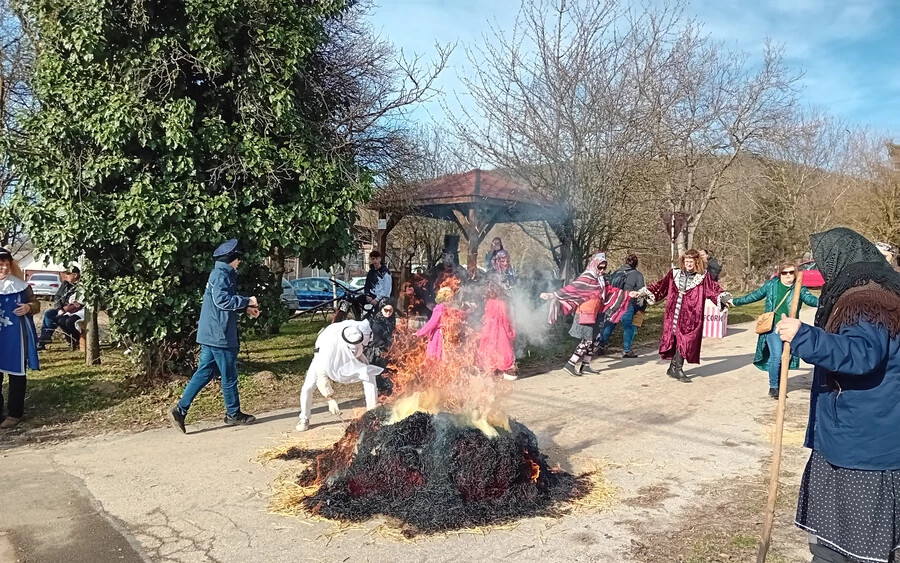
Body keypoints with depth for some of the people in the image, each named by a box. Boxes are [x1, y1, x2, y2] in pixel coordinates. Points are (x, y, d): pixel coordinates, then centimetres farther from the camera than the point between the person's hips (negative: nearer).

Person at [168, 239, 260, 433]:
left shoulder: (224, 274, 17)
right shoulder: (221, 275, -15)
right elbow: (222, 300, -27)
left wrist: (245, 308, 13)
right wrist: (247, 301, -18)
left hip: (212, 334, 10)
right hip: (219, 335, -10)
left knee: (204, 373, 10)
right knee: (229, 376, 4)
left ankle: (180, 410, 7)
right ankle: (233, 414, 17)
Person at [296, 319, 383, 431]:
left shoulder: (363, 329, -35)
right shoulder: (330, 343, -45)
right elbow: (321, 375, -40)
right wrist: (330, 400, -42)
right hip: (324, 360, -3)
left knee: (369, 375, -14)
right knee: (308, 387, -15)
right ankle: (304, 418, 9)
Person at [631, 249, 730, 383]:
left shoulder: (703, 278, 2)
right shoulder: (674, 274, 9)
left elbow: (715, 290, -7)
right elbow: (660, 287, 14)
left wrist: (725, 298, -26)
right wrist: (641, 292, 13)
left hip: (689, 317, -2)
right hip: (673, 315, 2)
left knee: (684, 341, -3)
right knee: (673, 340, 4)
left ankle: (676, 369, 10)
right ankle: (675, 369, 18)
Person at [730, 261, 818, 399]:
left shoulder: (799, 289, 3)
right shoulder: (771, 285, 3)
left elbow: (809, 298, -14)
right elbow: (754, 296, 13)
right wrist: (735, 301, 17)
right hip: (773, 327, -2)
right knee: (776, 356, -12)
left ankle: (779, 386, 22)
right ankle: (773, 387, 3)